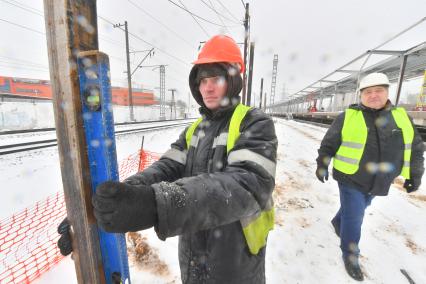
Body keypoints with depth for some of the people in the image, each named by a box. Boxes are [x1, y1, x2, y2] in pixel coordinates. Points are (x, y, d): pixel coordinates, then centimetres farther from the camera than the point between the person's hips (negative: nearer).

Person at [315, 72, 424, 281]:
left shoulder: (401, 117, 1)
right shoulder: (347, 117, -11)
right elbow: (328, 144, -6)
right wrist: (322, 165, -3)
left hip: (378, 183, 5)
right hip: (350, 179, -4)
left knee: (355, 209, 24)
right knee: (353, 217, 4)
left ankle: (337, 222, 54)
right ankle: (350, 255, 26)